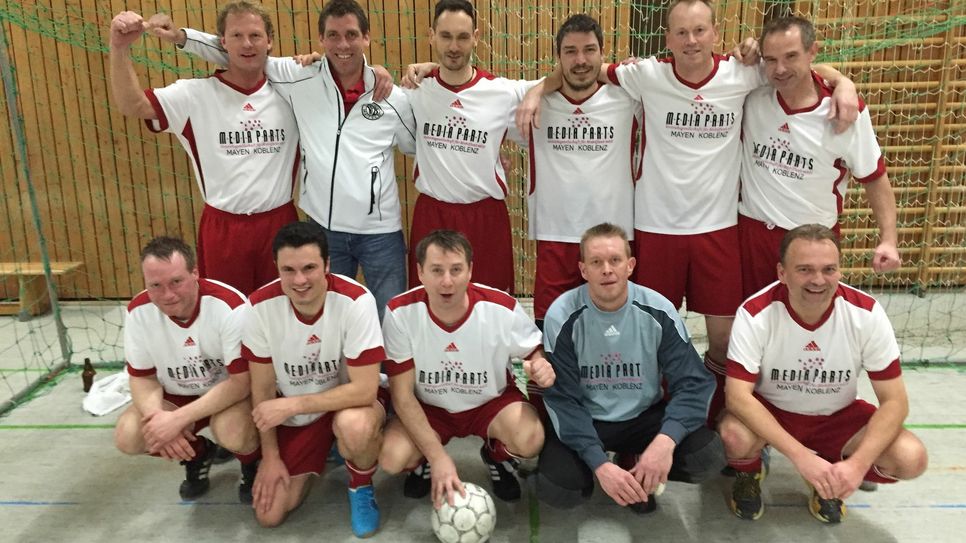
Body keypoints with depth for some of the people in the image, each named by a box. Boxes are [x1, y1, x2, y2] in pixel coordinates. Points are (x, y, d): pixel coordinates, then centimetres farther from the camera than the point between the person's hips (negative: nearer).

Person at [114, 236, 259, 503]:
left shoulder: (231, 307, -29)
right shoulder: (138, 311, -15)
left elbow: (241, 381, -27)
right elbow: (143, 378, -4)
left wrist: (178, 419, -33)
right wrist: (159, 417, -26)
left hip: (234, 392, -5)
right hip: (176, 395, 5)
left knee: (233, 433, -36)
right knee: (127, 437, -18)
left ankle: (252, 464, 3)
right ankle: (197, 454, 12)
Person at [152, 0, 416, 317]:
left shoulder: (393, 98, -4)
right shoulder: (300, 80, -4)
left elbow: (421, 146, 14)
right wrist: (182, 37, -3)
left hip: (381, 232, -1)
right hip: (324, 228, 1)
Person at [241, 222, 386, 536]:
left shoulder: (356, 301, -29)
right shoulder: (261, 305, -19)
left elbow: (365, 390, -28)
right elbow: (262, 388, -6)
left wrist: (291, 404, -29)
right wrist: (270, 457, -3)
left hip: (350, 402, -3)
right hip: (293, 411, 3)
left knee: (354, 425, -39)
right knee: (269, 515, -1)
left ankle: (361, 487, -3)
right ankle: (319, 454, 28)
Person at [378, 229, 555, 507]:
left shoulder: (503, 308, -24)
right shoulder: (400, 312, -24)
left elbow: (533, 352, -3)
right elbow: (402, 393, -17)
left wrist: (540, 368, -30)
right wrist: (438, 456, -25)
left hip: (491, 401, 0)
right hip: (428, 407, 0)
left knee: (530, 440, -30)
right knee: (391, 458, -27)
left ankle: (497, 456, 9)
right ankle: (425, 462, 13)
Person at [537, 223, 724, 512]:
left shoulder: (658, 310, -13)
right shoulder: (562, 315, -17)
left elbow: (693, 383, -14)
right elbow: (562, 399, -16)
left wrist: (666, 440, -34)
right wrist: (599, 464, -28)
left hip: (644, 416, 2)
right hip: (584, 420, -1)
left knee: (708, 456, -22)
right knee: (555, 488, -26)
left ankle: (635, 467, 7)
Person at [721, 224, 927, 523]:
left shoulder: (866, 313, -19)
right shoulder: (756, 313, -25)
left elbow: (895, 400, -15)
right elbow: (738, 394, -28)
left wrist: (858, 464, -30)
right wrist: (800, 455, -37)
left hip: (837, 417, 3)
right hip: (770, 413, -2)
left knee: (911, 458, -21)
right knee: (735, 436, -35)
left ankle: (831, 481, 11)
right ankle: (748, 474, 5)